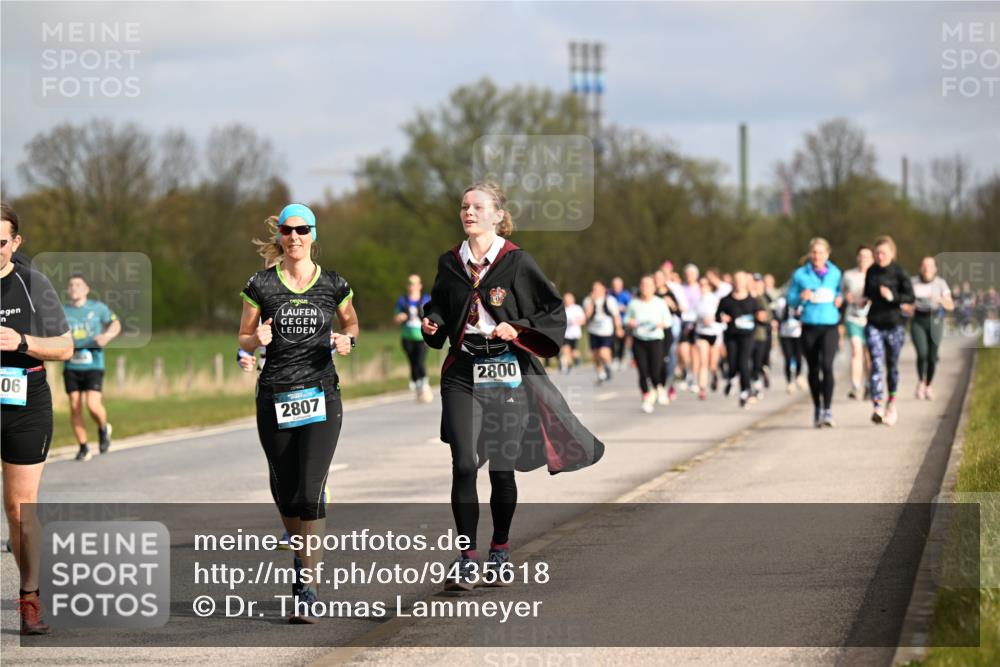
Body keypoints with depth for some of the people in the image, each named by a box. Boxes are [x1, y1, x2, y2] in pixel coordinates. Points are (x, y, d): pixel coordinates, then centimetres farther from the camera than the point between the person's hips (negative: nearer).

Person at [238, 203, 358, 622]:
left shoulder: (333, 285, 4)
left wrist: (346, 341, -2)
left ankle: (306, 587, -12)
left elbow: (351, 323, 20)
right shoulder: (261, 285, 3)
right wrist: (258, 339, -14)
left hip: (320, 396, -1)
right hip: (274, 398, 1)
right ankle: (303, 552, 36)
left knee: (309, 493, -13)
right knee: (283, 490, 9)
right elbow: (243, 339, 9)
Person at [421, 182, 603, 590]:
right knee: (464, 464, -11)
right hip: (462, 375, 2)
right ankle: (467, 558, -7)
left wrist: (518, 330, -14)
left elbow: (555, 312, 0)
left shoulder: (516, 262, -3)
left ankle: (500, 552, 22)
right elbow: (438, 308, 22)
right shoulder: (450, 264, 8)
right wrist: (432, 325, 1)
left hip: (508, 375, -2)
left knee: (501, 467, 5)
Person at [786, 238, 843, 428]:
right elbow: (790, 300, 7)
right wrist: (801, 297, -13)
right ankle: (817, 408, 24)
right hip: (809, 327, 1)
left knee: (826, 364, -18)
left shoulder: (835, 273, 8)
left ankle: (828, 409, -18)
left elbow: (840, 294, 18)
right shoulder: (800, 274, 5)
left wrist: (840, 300, -4)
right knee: (813, 368, 9)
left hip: (830, 326, -1)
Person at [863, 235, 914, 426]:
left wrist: (893, 297, -25)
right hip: (874, 325, 2)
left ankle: (892, 402, 33)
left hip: (893, 325, -2)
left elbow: (910, 297, -10)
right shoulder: (871, 272, 7)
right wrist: (867, 300, 4)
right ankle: (877, 407, -21)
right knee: (877, 364, -12)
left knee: (892, 365, 12)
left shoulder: (899, 273, -6)